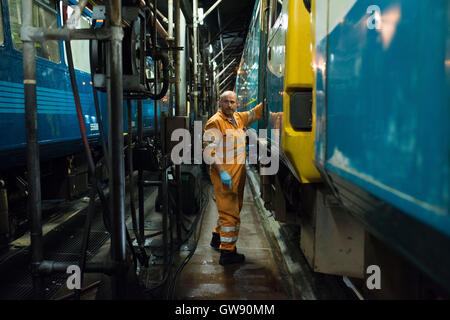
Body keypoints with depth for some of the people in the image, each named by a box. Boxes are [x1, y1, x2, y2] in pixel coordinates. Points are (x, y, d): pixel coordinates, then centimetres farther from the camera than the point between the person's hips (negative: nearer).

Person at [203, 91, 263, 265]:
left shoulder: (238, 118, 14)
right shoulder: (215, 122, -11)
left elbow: (255, 113, 28)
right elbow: (210, 150, -17)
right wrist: (222, 172, -23)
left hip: (238, 174, 9)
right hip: (225, 176, -9)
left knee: (234, 208, 20)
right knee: (230, 212, -6)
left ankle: (218, 237, 38)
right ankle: (227, 252, 3)